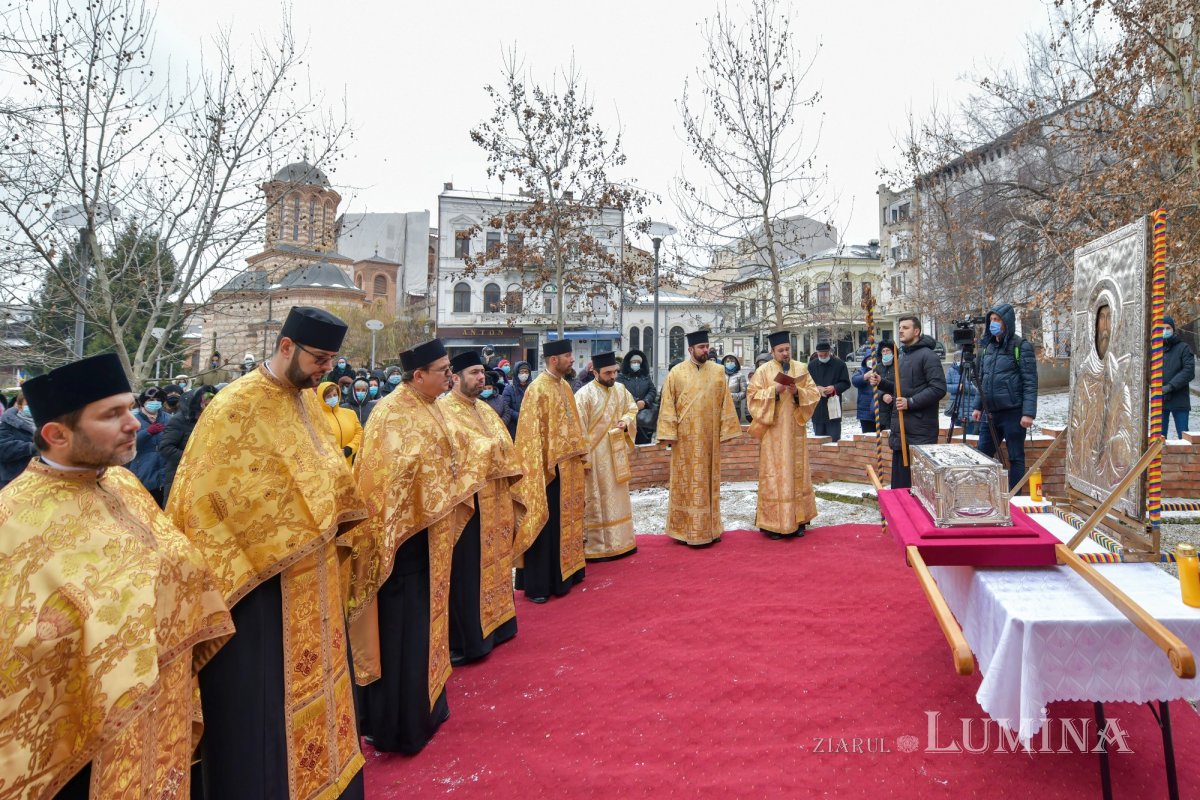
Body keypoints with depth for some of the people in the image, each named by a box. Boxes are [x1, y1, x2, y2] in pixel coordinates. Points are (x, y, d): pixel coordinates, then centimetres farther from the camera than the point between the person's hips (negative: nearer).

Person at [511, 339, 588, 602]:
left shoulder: (564, 386, 11)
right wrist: (542, 470, -20)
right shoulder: (538, 390, -15)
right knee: (545, 525, -1)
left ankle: (564, 573, 29)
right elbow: (532, 434, -18)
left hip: (569, 466, 9)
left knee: (566, 520, 16)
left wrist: (580, 454, 15)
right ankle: (538, 584, 8)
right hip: (549, 468, -8)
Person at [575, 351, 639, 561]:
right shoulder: (584, 394, -17)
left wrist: (626, 421, -7)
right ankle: (597, 547, 9)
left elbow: (632, 409, 16)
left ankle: (620, 541, 27)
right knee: (597, 500, 1)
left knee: (617, 497, 15)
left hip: (616, 452, 7)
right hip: (596, 454, -7)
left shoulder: (620, 389, 3)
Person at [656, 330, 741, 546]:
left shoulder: (717, 371, 4)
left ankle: (709, 527, 20)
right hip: (685, 437, -2)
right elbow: (668, 404, -4)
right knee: (686, 482, 4)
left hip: (709, 437, 2)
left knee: (708, 481, 9)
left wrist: (726, 430, 1)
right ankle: (686, 528, 12)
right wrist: (669, 433, -9)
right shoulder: (676, 372, -3)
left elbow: (725, 403, 5)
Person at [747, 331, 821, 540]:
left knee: (797, 473, 6)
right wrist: (774, 391, -19)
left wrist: (798, 391, -15)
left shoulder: (801, 369, 8)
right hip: (773, 433, -3)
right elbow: (753, 396, -6)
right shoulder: (763, 371, -1)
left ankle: (797, 520, 15)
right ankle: (773, 522, 3)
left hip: (795, 432, 3)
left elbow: (814, 393, 4)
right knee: (774, 475, -2)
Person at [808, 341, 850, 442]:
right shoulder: (812, 365, 6)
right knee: (819, 439, 8)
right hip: (817, 406, 2)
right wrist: (817, 388, -13)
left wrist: (834, 388, -16)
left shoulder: (839, 364, 1)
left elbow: (846, 383, 2)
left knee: (834, 438, -2)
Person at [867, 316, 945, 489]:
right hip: (900, 427, 9)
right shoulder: (901, 356, 18)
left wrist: (911, 402, -21)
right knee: (900, 480, 14)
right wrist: (881, 382, 8)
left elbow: (939, 388, -18)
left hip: (921, 429, -8)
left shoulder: (927, 356, -10)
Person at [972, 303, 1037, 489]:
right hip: (991, 413, 6)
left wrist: (1028, 413, -17)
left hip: (1013, 413, -6)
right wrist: (978, 407, 12)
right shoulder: (987, 346, 10)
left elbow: (1030, 382, -11)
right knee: (982, 456, 9)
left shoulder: (1021, 346, -7)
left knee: (1016, 458, 4)